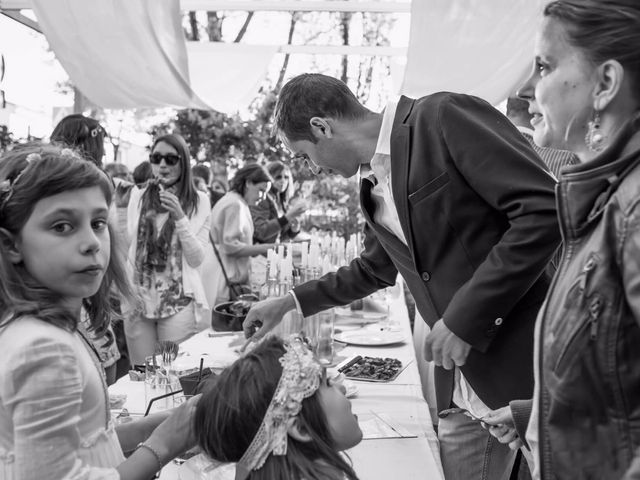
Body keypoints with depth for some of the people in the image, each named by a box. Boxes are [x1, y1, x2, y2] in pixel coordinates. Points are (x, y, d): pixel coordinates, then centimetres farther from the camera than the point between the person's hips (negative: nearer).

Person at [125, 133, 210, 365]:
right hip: (137, 299, 3)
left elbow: (196, 259, -6)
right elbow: (127, 246, 13)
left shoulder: (199, 201, -2)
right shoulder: (138, 197, 6)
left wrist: (179, 217, -17)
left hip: (178, 301, -3)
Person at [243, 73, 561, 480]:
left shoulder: (445, 117, -13)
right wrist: (289, 303, 27)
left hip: (529, 355, -7)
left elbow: (546, 207, -21)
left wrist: (465, 316, -20)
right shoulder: (374, 188, 11)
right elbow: (374, 271, 27)